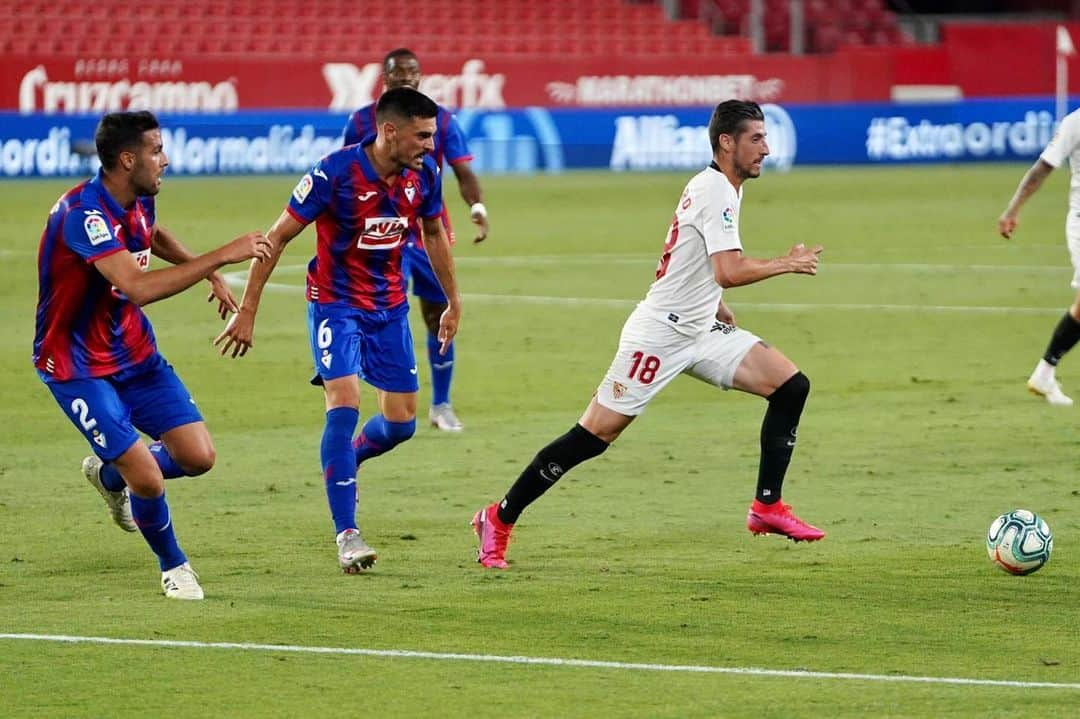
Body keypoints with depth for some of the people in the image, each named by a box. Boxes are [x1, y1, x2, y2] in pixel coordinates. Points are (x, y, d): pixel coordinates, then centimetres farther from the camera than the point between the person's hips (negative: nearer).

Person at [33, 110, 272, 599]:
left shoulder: (138, 202, 0)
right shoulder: (84, 214, -28)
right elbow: (139, 287, -41)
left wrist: (210, 273, 19)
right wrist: (220, 256, -38)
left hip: (134, 353, 8)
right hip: (77, 367, -8)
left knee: (197, 457, -1)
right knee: (148, 480, -15)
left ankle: (109, 474, 28)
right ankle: (173, 566, 15)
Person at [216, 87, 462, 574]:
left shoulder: (423, 175, -7)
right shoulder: (335, 173, -23)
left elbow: (434, 234, 14)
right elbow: (278, 237, -15)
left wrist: (453, 303, 19)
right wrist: (247, 311, -14)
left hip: (390, 306, 5)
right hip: (335, 302, -5)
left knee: (401, 423, 4)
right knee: (344, 406, -21)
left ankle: (342, 463, 37)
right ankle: (347, 535, -17)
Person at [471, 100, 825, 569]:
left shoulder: (717, 188, 14)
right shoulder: (716, 190, -16)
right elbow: (729, 271, -27)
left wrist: (724, 315, 20)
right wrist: (786, 264, -15)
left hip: (701, 332, 10)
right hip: (659, 333, -10)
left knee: (791, 386, -1)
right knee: (596, 434, -9)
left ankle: (768, 507, 3)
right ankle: (499, 520, 1)